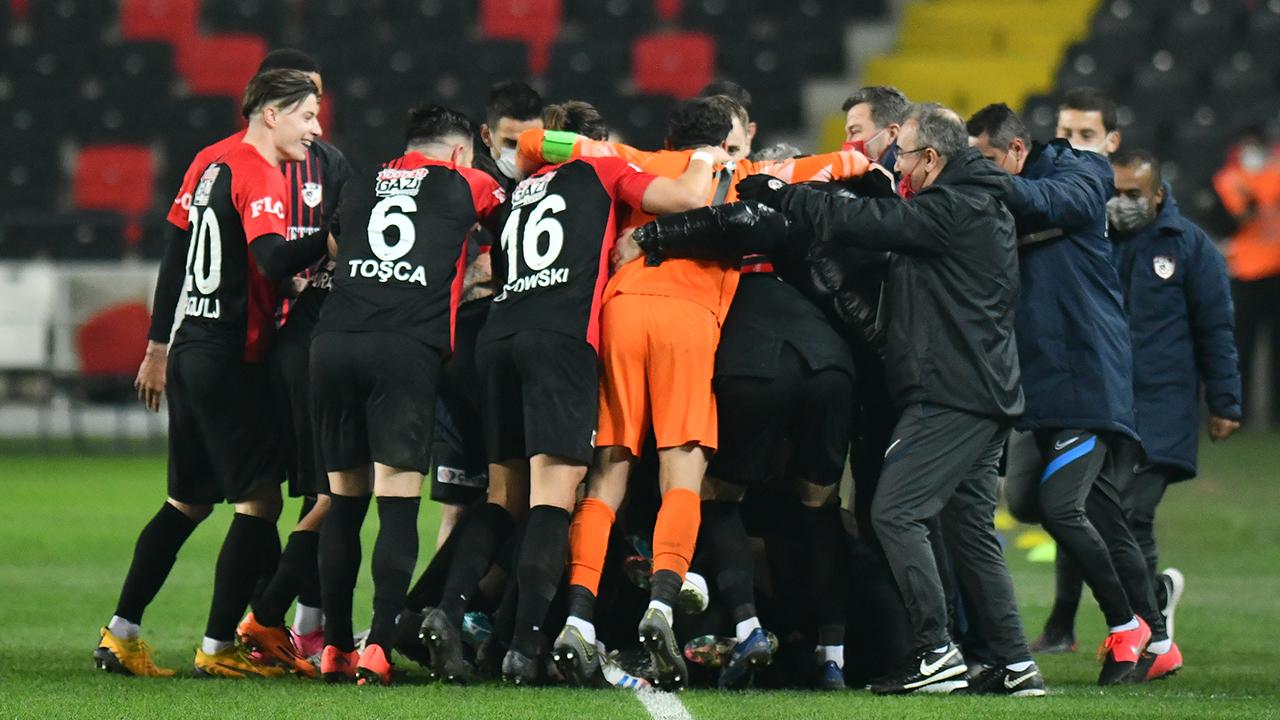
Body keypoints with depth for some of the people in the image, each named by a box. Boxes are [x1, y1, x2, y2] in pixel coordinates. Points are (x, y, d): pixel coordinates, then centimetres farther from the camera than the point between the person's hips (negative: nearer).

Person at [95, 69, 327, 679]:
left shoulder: (214, 164, 13)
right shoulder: (258, 175, -14)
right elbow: (274, 260, -27)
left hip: (192, 348, 9)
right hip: (231, 359, -9)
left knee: (189, 501, 16)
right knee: (259, 502, -3)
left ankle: (119, 635, 15)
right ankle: (217, 649, -3)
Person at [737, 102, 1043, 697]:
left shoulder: (953, 211, -13)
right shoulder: (981, 207, 19)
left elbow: (858, 222, -15)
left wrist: (775, 195, -3)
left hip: (949, 395, -10)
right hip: (986, 396, 10)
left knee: (895, 511, -9)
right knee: (970, 526, 12)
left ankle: (936, 653, -12)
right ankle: (1014, 664, 10)